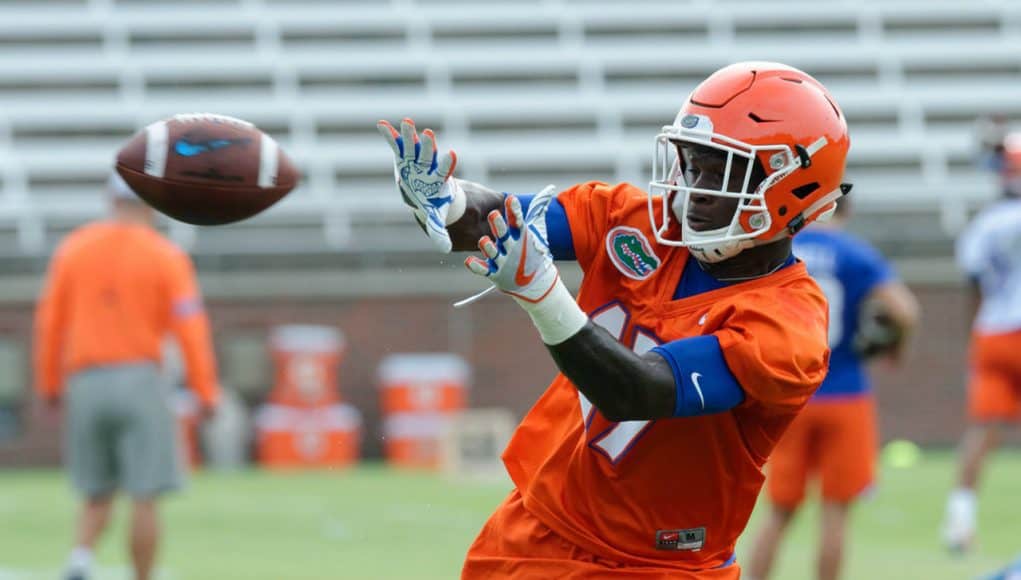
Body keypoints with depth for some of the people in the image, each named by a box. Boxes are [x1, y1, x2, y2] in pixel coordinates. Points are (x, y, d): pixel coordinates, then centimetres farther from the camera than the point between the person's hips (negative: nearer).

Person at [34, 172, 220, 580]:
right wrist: (207, 393, -4)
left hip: (85, 383, 3)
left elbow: (49, 320, 4)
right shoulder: (167, 256, -4)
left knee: (97, 497, 12)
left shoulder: (73, 248, 4)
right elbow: (190, 328, -9)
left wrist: (48, 385, 13)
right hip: (139, 380, -3)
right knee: (145, 498, 1)